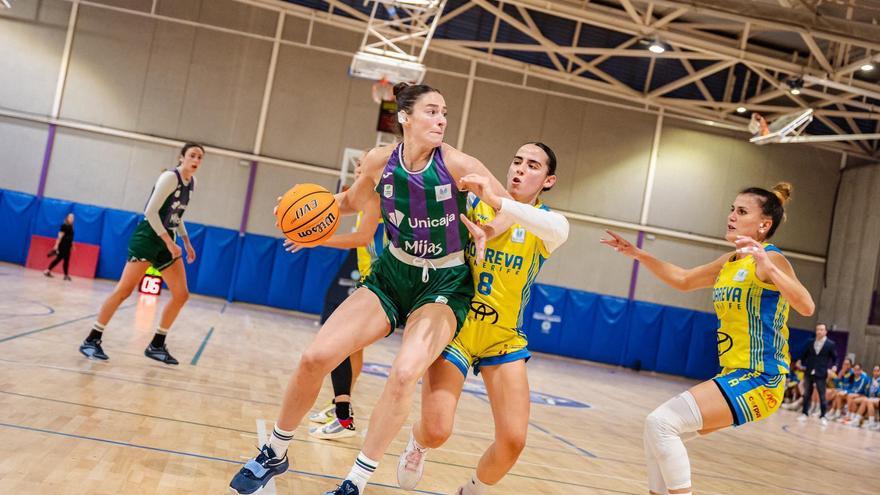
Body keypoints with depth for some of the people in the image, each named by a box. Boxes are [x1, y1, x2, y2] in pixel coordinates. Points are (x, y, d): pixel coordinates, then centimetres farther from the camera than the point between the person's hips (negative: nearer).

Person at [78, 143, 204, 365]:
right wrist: (169, 242, -22)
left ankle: (156, 345, 9)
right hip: (148, 237, -8)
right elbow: (151, 211, -19)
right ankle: (92, 340, -2)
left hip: (166, 240, 8)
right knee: (124, 289, -11)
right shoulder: (170, 177, -14)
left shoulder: (192, 182, 11)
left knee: (181, 295, 1)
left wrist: (186, 242, 17)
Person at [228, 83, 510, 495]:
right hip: (392, 274, 3)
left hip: (444, 285, -3)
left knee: (405, 371, -28)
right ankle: (274, 453, 18)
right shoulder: (379, 161, -8)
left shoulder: (457, 165, -18)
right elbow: (352, 202, 12)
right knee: (315, 357, -7)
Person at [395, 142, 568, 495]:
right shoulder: (473, 204, -2)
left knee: (513, 440, -10)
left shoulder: (546, 224, -4)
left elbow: (559, 230, -29)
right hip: (455, 328, -1)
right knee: (436, 431, -15)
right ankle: (417, 442, 24)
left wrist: (496, 202, -40)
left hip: (504, 340, 1)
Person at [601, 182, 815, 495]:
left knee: (661, 423, -20)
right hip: (733, 376, 9)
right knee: (657, 432, 10)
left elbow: (806, 307, -27)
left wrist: (767, 268, -40)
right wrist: (638, 254, 17)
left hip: (759, 380, -9)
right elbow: (683, 280, 26)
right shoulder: (730, 263, 13)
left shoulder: (771, 259, -11)